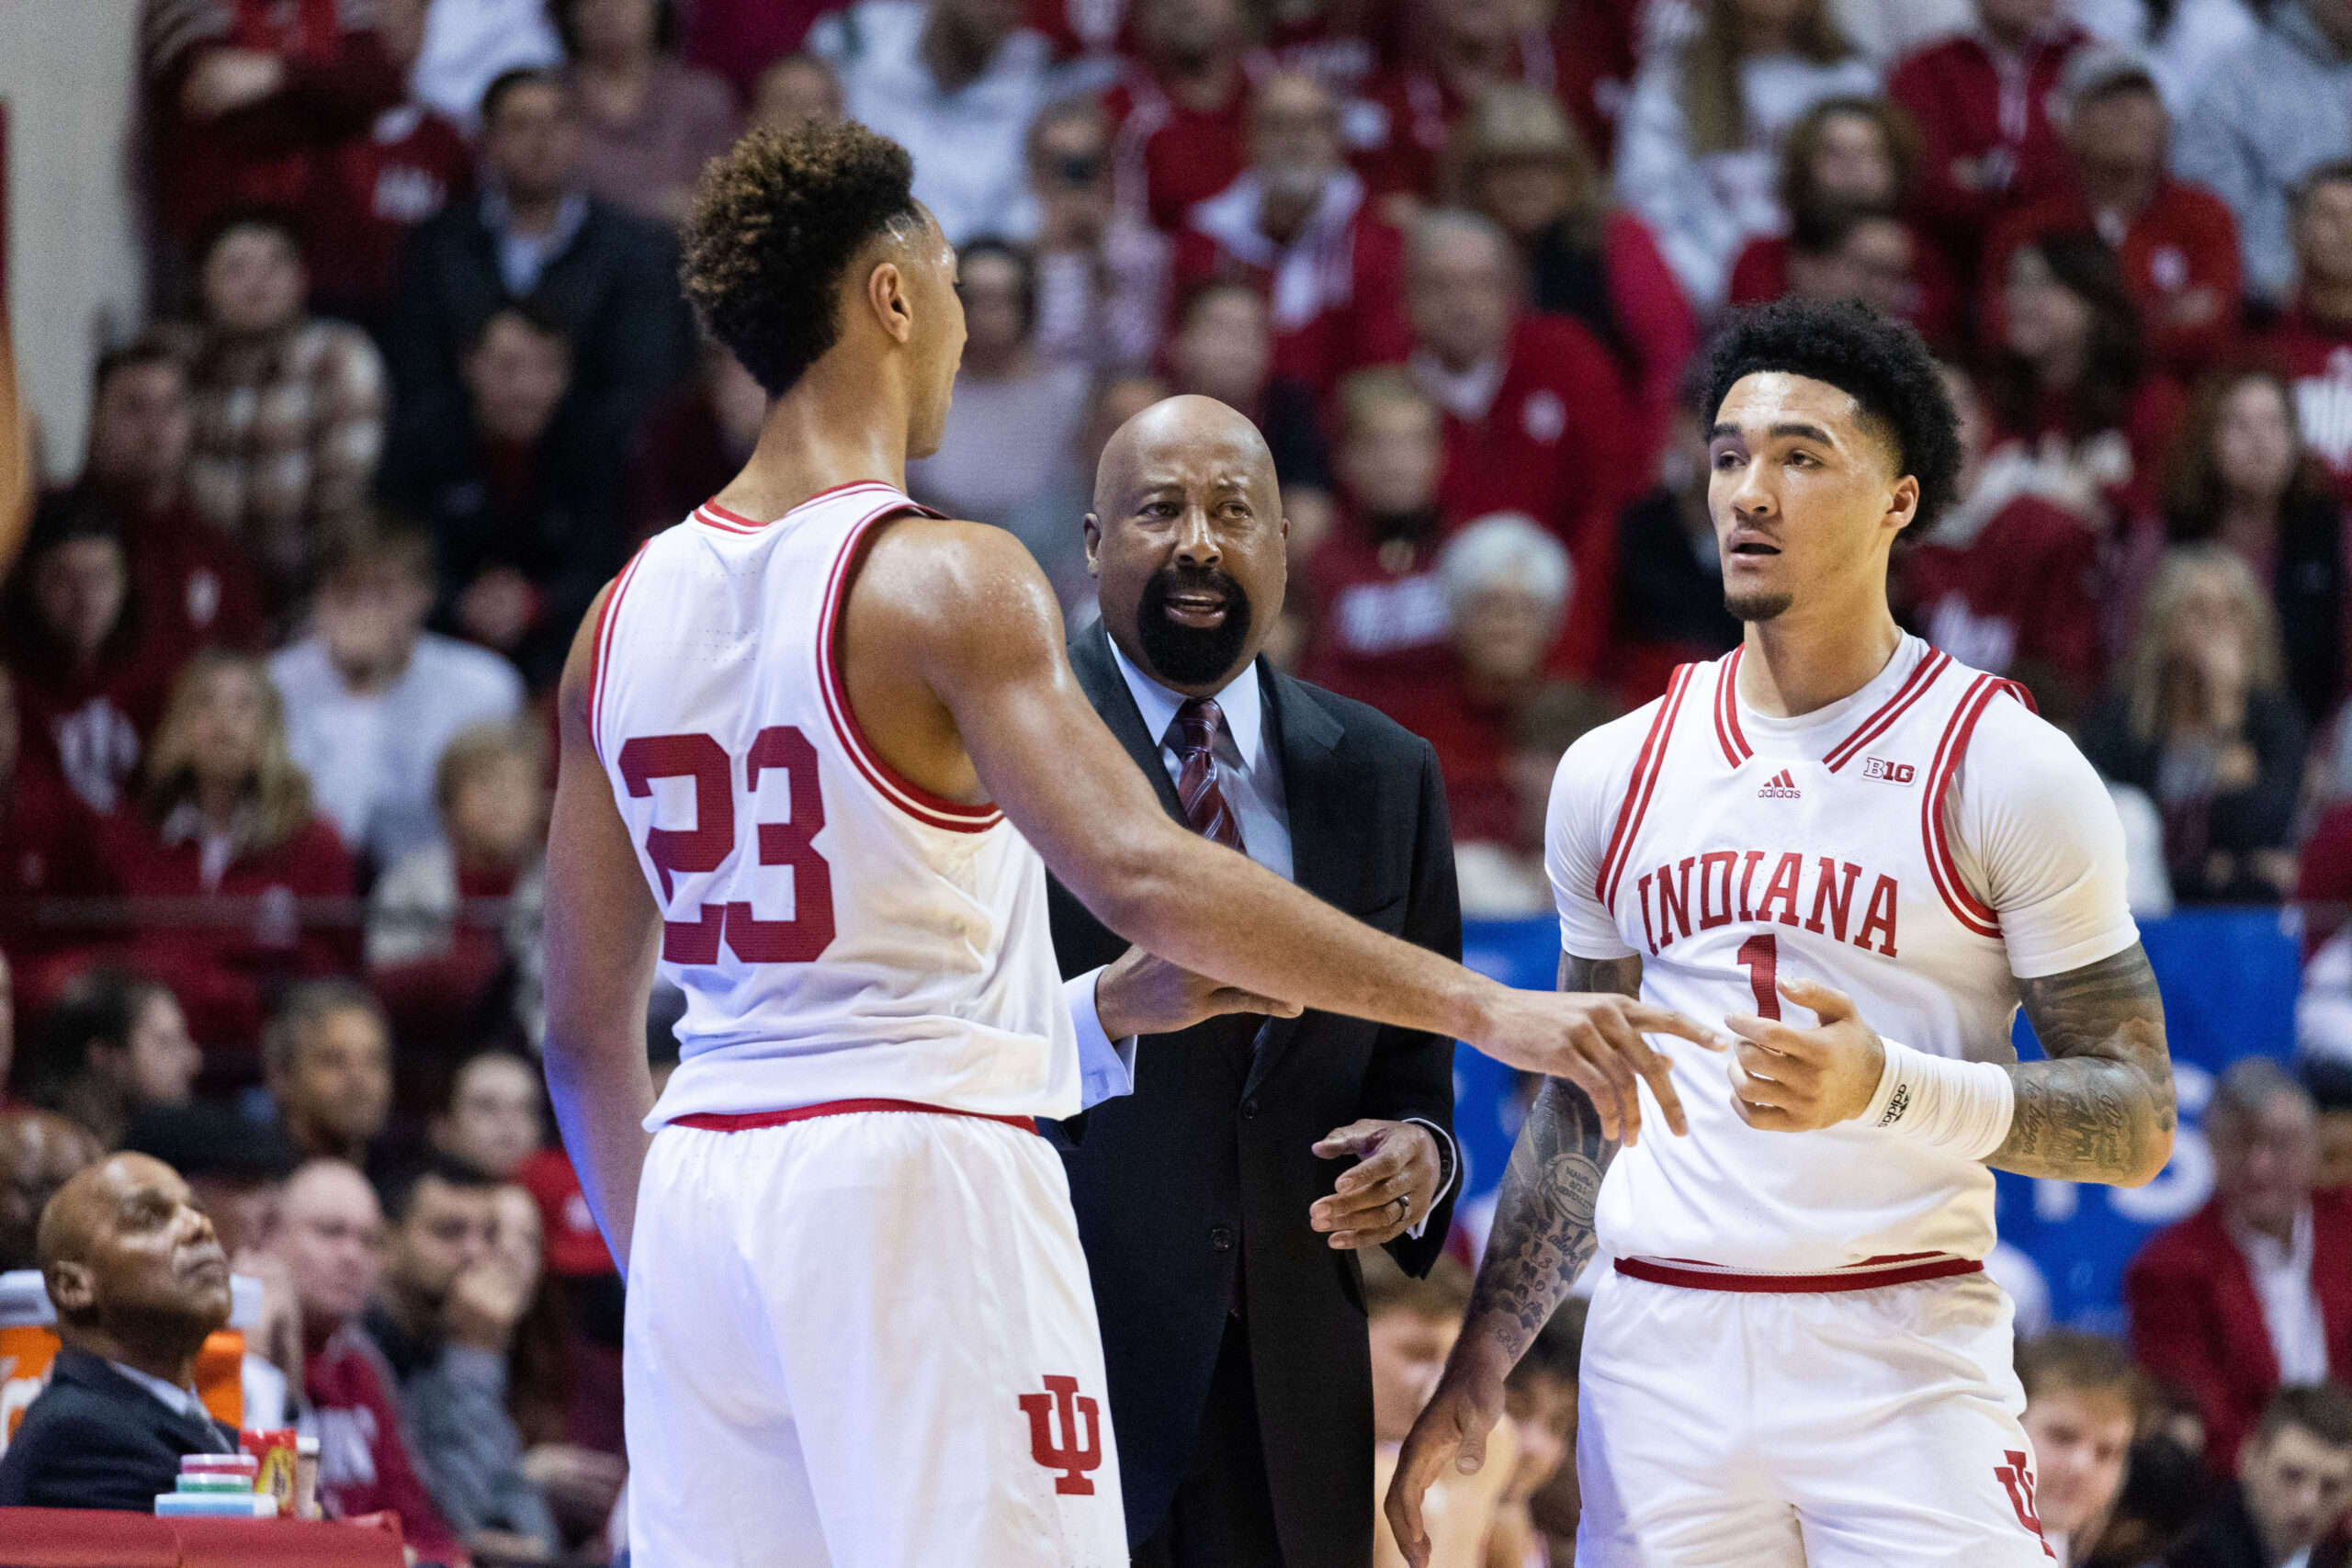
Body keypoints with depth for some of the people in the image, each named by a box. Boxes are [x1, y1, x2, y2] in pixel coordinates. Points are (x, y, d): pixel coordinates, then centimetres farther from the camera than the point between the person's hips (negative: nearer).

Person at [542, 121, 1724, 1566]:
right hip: (917, 1177, -7)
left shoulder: (629, 611, 12)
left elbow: (587, 1029, 16)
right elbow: (1144, 876, -23)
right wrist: (1488, 1009, -23)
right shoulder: (948, 581, -9)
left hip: (703, 1184, 7)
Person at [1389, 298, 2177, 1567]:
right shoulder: (1614, 773, 12)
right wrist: (1476, 1375, 15)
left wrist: (1886, 1088, -19)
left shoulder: (2008, 769, -2)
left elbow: (2136, 1121, -4)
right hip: (1658, 1355, 4)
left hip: (1907, 1354, -4)